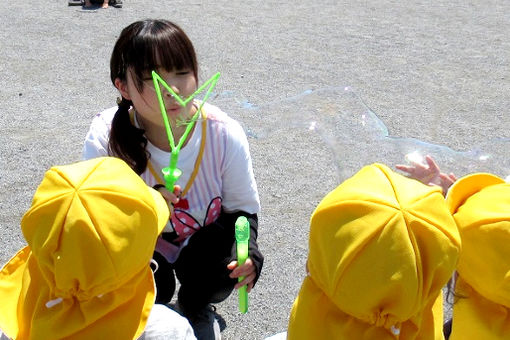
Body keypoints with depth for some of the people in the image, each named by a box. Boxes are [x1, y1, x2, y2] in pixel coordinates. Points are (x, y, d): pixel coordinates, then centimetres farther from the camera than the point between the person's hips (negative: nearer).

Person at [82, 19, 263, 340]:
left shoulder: (225, 134, -26)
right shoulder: (106, 136, -29)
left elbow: (242, 207, -11)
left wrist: (248, 253, -31)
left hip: (203, 237, 2)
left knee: (232, 263, -27)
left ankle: (195, 307, 13)